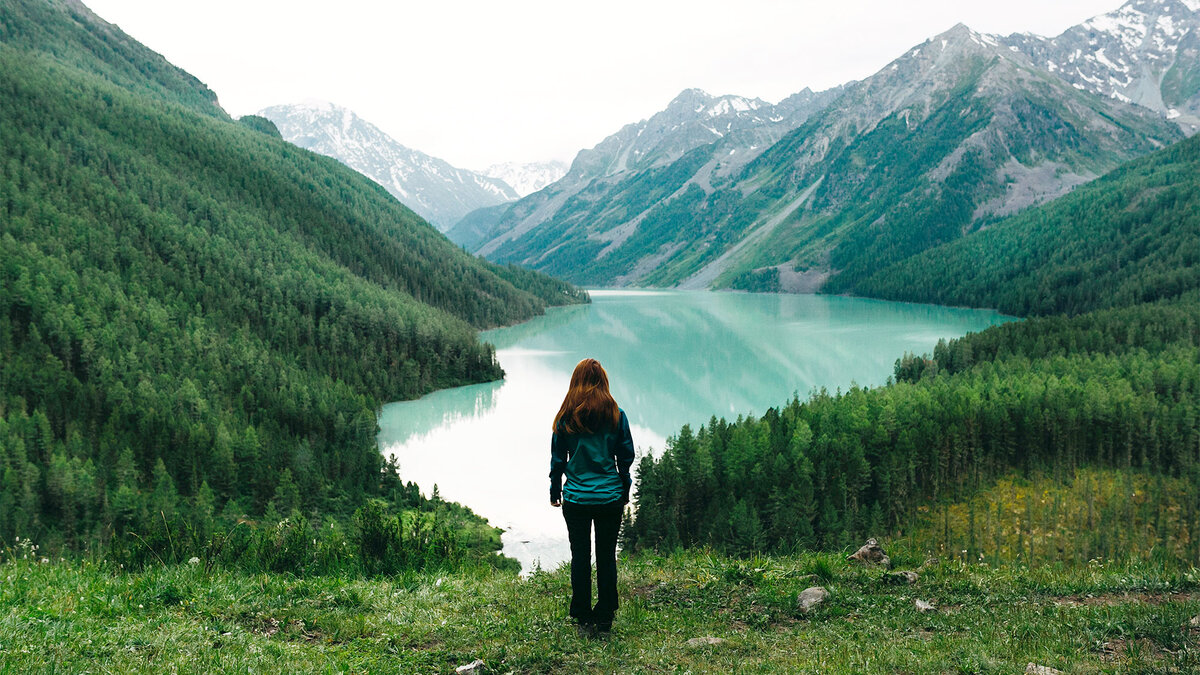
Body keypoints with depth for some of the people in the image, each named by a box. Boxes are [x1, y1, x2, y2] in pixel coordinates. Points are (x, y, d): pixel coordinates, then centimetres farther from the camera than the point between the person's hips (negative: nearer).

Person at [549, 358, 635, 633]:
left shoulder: (565, 417, -5)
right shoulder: (616, 415, -5)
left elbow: (557, 458, 1)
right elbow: (626, 456, 2)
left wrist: (555, 490, 13)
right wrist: (624, 489, 14)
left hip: (576, 497, 0)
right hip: (610, 497, 0)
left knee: (580, 556, 9)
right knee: (606, 557, 10)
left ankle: (583, 615, 16)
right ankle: (605, 616, 16)